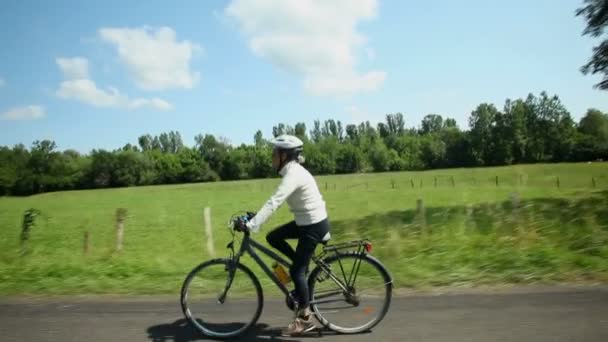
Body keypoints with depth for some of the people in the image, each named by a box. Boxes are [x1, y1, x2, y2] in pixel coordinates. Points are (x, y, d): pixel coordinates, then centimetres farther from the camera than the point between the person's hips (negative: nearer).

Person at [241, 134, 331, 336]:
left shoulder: (293, 174, -22)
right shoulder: (293, 170, 9)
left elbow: (274, 203, -32)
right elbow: (276, 201, 16)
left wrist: (251, 225, -34)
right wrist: (255, 217, 13)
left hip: (314, 225, -9)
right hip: (307, 221, 9)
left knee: (296, 271, -1)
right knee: (273, 238, 12)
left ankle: (305, 318, 13)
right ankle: (304, 268, 20)